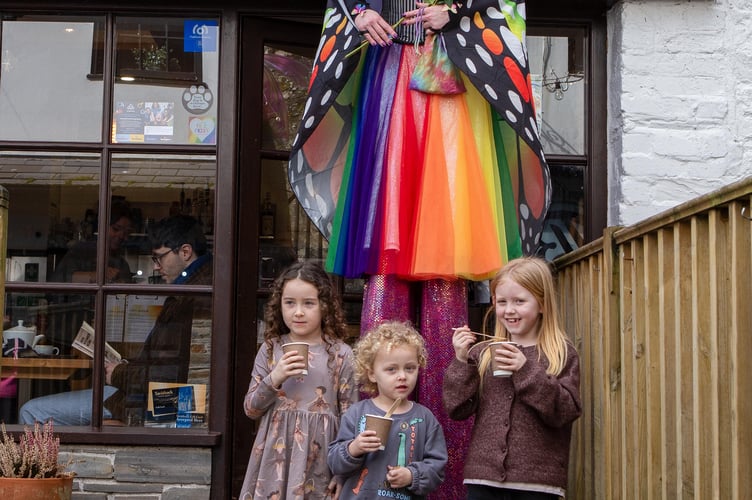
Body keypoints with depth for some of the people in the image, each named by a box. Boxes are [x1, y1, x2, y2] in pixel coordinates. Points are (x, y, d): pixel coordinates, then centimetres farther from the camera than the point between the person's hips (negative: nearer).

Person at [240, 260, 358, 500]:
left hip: (318, 460, -2)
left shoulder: (341, 354, -3)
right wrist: (274, 379, -12)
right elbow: (250, 409, 5)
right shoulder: (270, 349, 4)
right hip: (276, 455, 2)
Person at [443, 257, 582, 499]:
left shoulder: (562, 354, 1)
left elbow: (566, 411, -10)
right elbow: (457, 409, 4)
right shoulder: (482, 353, 7)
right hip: (483, 476, 2)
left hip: (537, 480, -2)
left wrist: (527, 370, -17)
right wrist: (461, 361, -8)